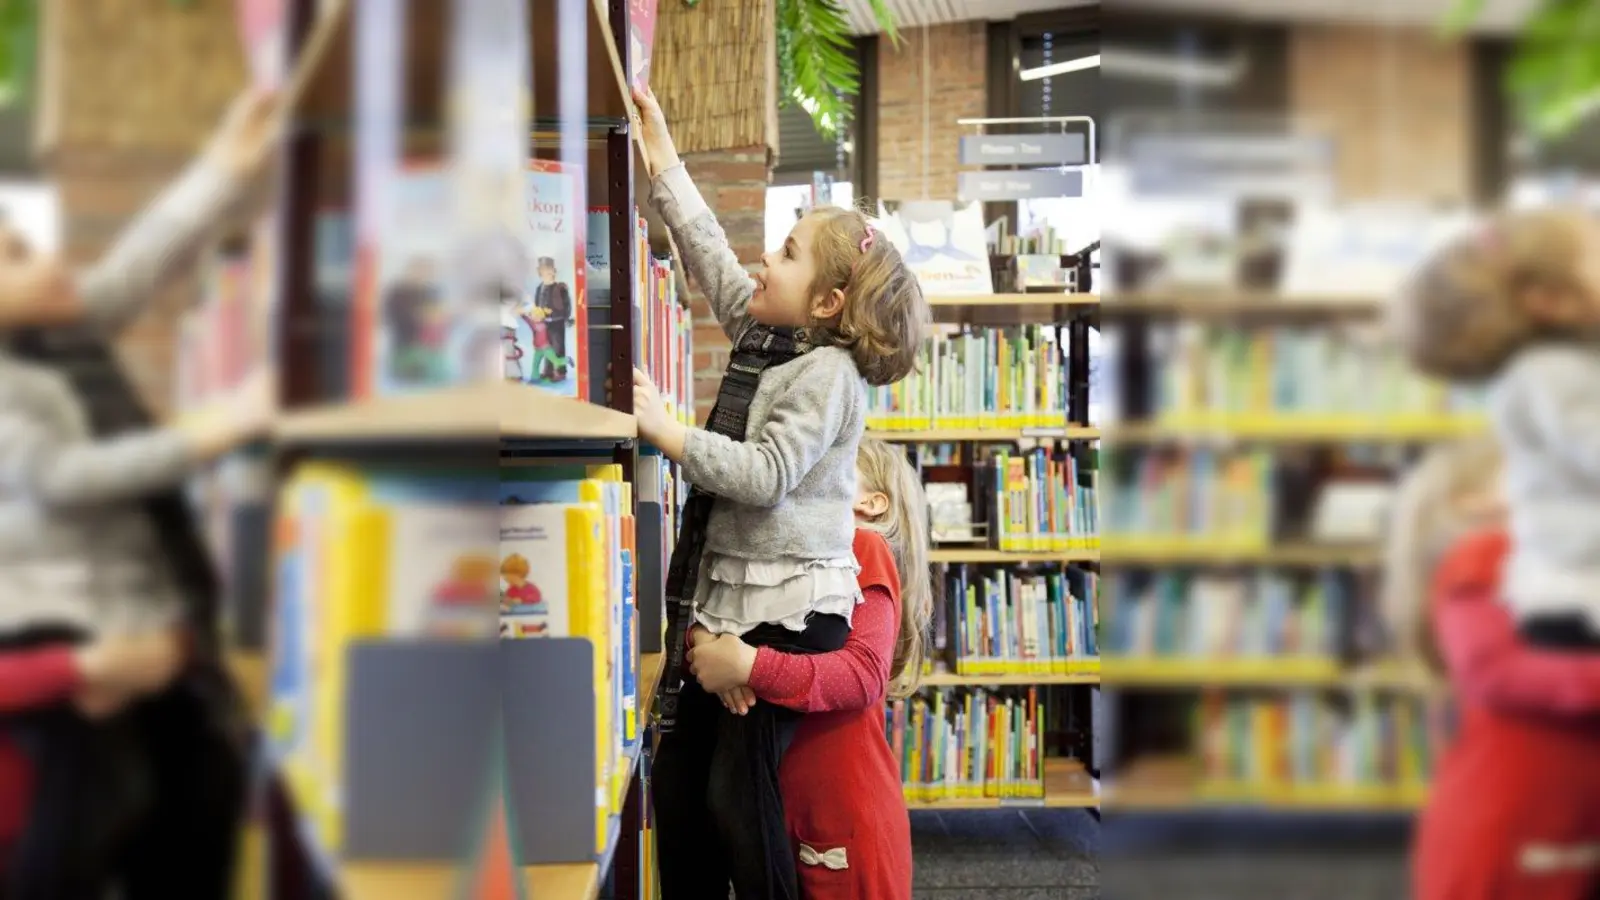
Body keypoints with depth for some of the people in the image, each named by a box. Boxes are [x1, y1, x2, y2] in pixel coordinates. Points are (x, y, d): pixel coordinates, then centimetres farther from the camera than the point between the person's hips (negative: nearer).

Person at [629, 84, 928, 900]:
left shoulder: (827, 374, -13)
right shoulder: (762, 336, 10)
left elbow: (762, 476, -22)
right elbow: (710, 253, 17)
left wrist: (663, 430, -19)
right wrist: (661, 154, 17)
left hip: (790, 609, -9)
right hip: (726, 594, 9)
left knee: (739, 792, -6)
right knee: (676, 779, 9)